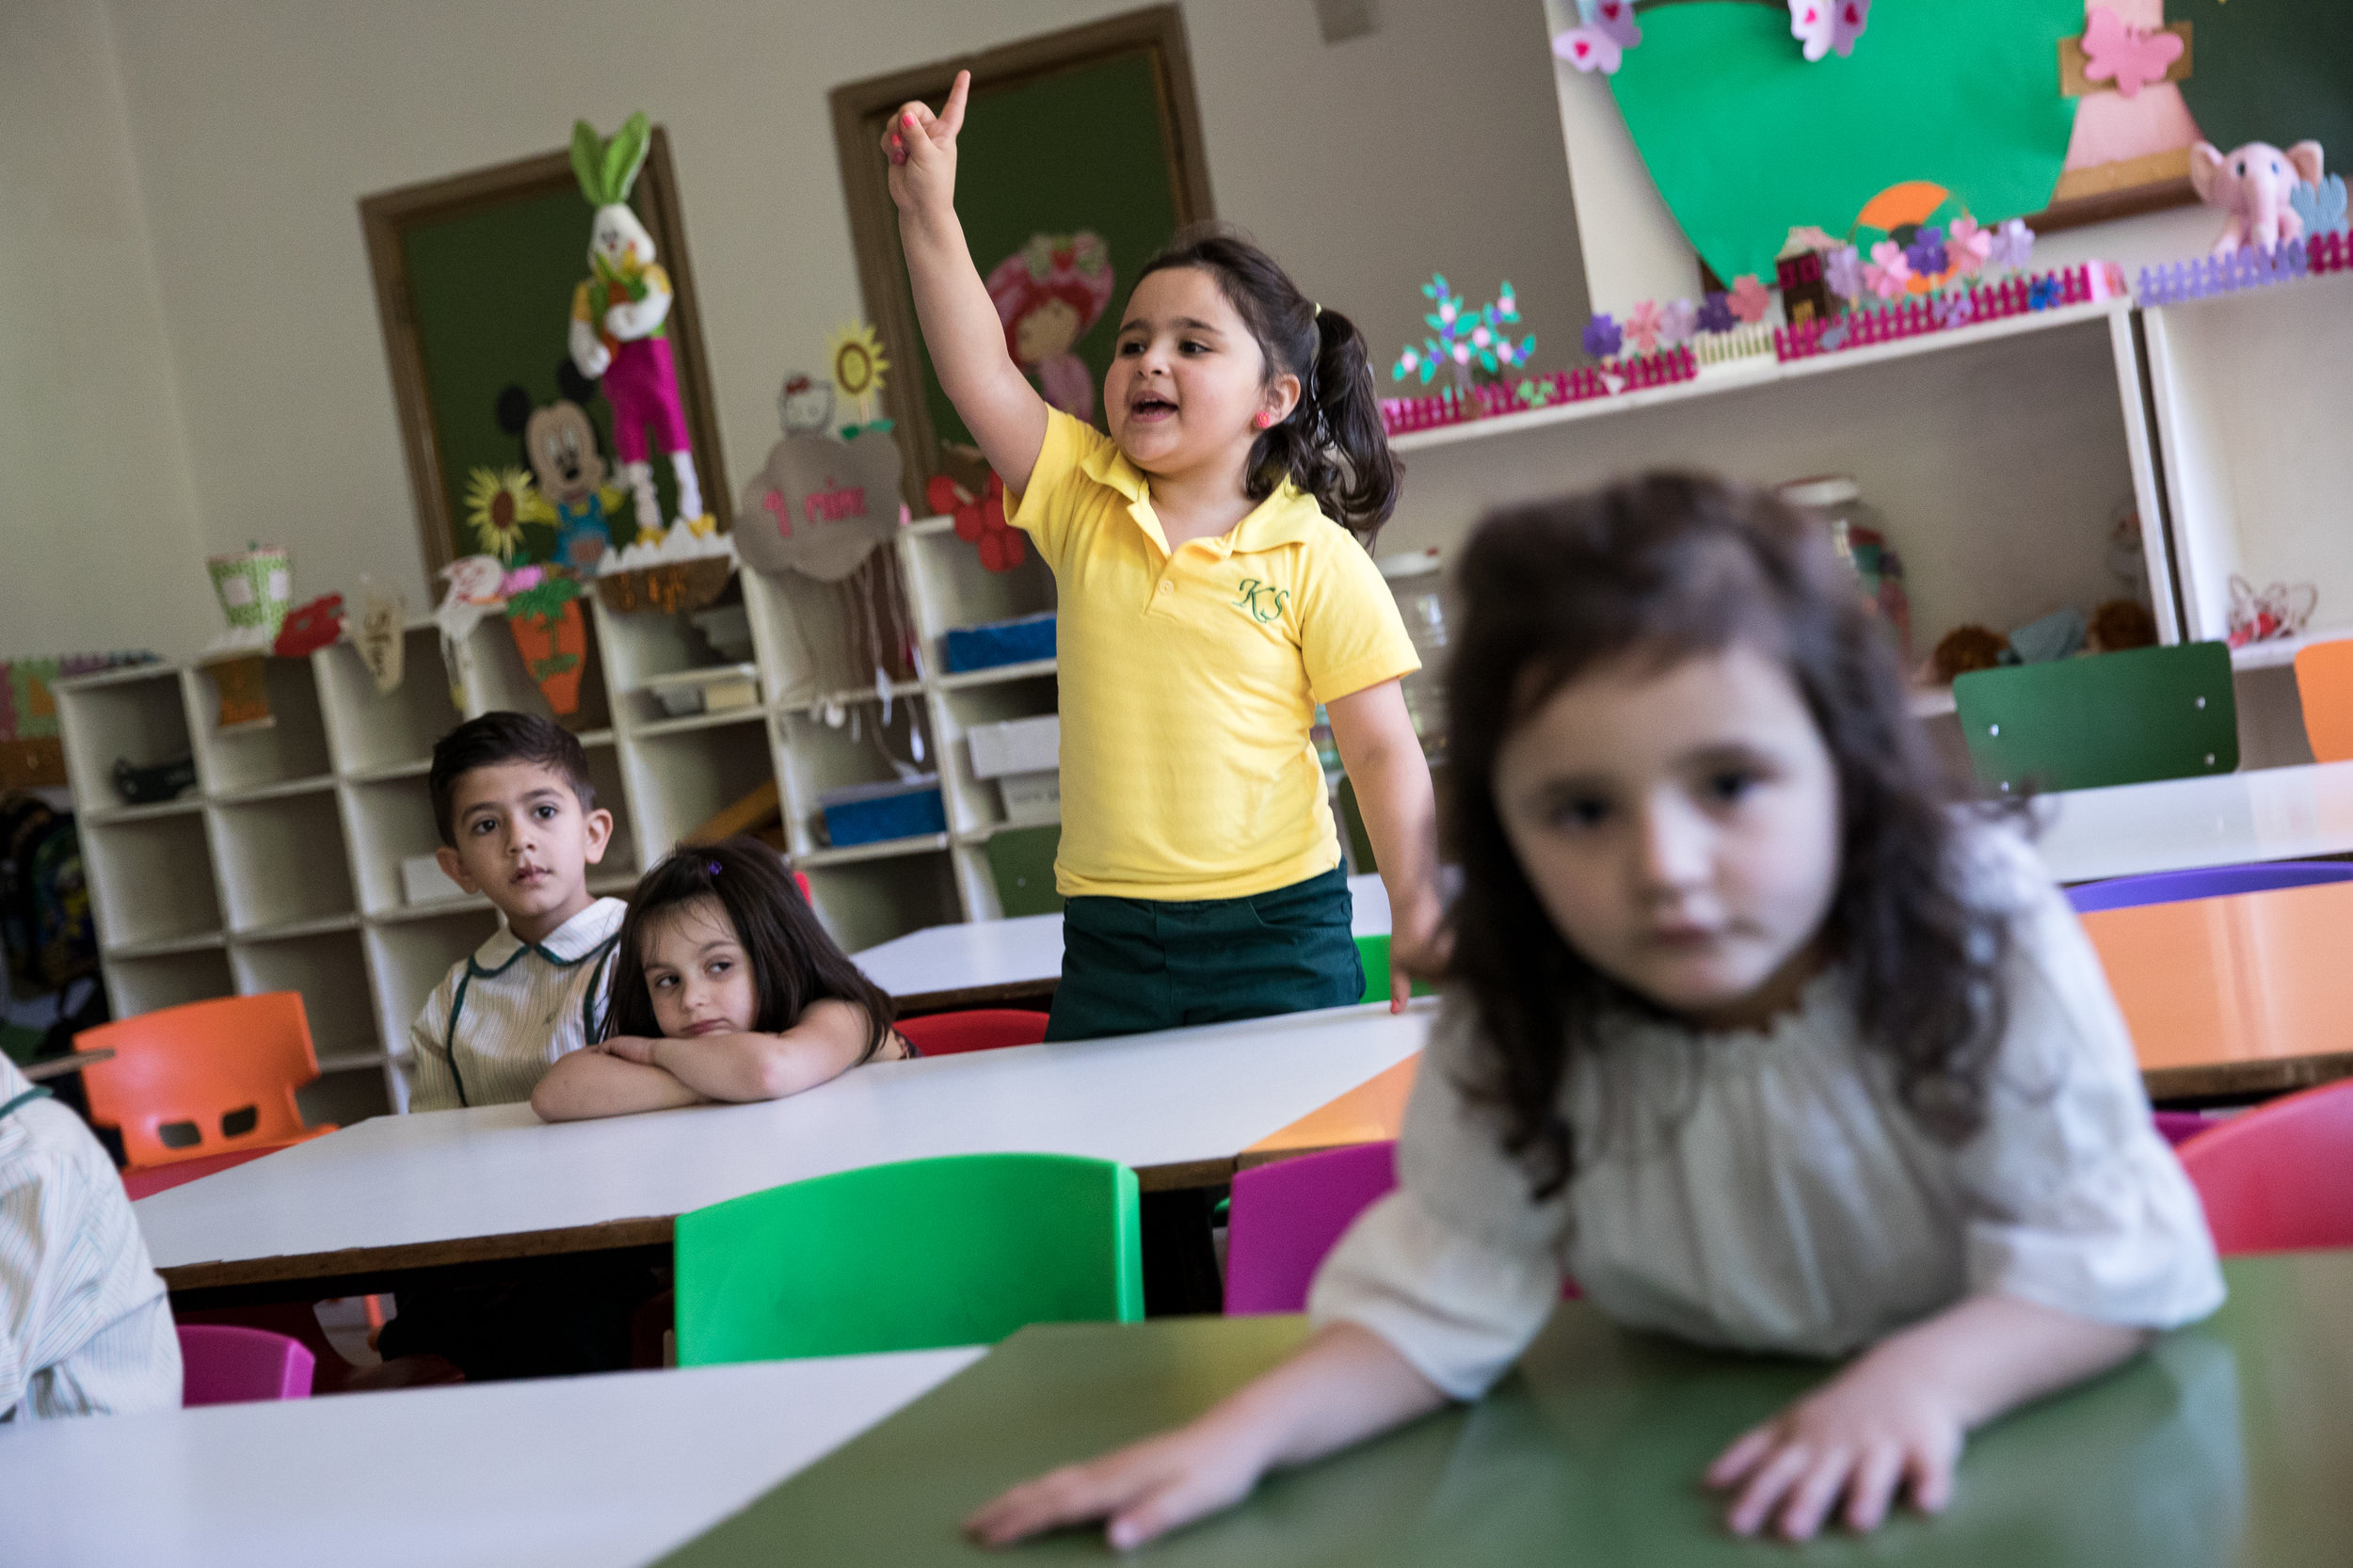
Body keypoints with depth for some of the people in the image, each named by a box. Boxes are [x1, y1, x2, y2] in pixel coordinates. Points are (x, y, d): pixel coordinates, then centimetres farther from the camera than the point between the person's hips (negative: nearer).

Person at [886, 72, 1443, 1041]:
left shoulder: (1315, 558, -4)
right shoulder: (1083, 501, 5)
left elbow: (1382, 750, -5)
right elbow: (980, 374, -6)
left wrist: (1417, 912, -13)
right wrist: (928, 208, -12)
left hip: (1278, 933, -3)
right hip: (1107, 938, 3)